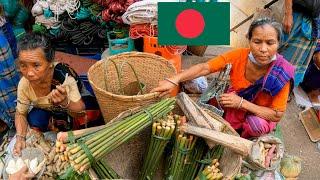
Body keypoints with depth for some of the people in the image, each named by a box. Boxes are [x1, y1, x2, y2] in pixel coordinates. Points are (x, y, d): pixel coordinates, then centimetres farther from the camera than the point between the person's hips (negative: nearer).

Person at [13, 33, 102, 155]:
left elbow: (80, 111, -34)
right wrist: (20, 138, -26)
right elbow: (21, 114, -9)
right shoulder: (24, 84, -27)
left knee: (90, 114, -32)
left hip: (75, 103, -3)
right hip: (49, 111, 3)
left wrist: (65, 103, -56)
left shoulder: (64, 75, -39)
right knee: (35, 120, -27)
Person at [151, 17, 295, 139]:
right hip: (234, 109, 3)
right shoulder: (239, 56, -23)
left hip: (261, 115, -3)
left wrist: (242, 103, -35)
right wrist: (174, 80, -40)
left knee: (257, 124, -35)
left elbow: (277, 115, -24)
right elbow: (204, 68, -25)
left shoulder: (281, 73, -27)